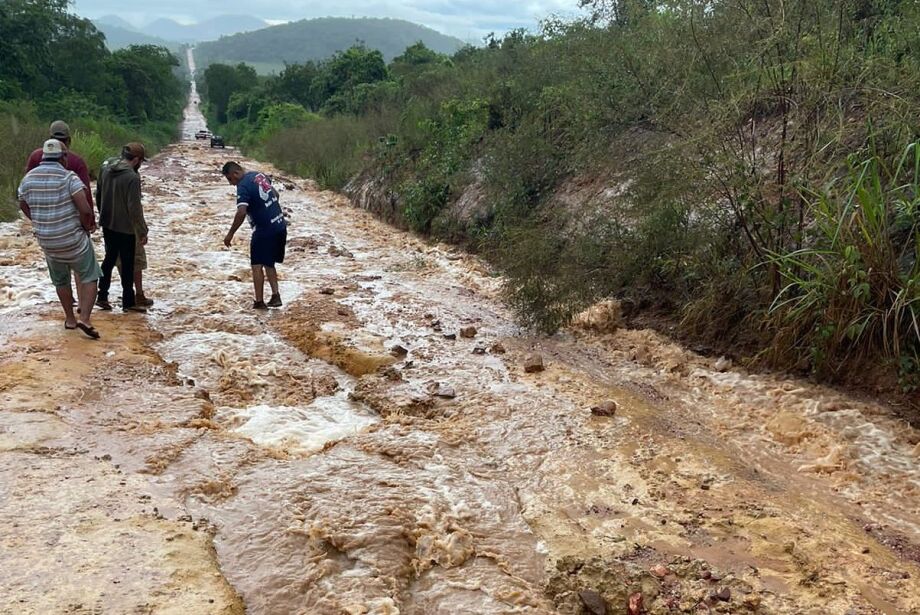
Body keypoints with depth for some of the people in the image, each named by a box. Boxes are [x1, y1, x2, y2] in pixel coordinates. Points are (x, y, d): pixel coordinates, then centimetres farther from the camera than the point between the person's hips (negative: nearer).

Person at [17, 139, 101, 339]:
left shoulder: (28, 178, 2)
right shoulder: (69, 177, -16)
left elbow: (23, 206, 15)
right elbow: (85, 210, -23)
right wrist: (87, 227, -4)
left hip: (47, 242, 5)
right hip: (73, 239, -5)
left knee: (60, 280, 22)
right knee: (89, 277, 8)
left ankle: (70, 319, 30)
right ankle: (84, 319, -5)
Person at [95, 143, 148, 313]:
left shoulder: (105, 170, 1)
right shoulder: (132, 177, -22)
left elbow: (98, 195, 12)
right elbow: (135, 208, -21)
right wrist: (143, 232, -13)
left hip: (107, 225, 7)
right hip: (126, 228, -7)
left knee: (109, 259, 20)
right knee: (127, 265, 6)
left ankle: (102, 297, 24)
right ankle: (128, 302, 15)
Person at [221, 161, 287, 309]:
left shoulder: (243, 186, -16)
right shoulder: (260, 175, 9)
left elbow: (241, 213, -28)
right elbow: (275, 194, 23)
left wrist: (230, 234, -20)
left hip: (264, 230, -8)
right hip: (280, 226, 8)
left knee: (257, 265, 2)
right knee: (269, 263, 18)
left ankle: (259, 302, 4)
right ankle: (276, 296, 12)